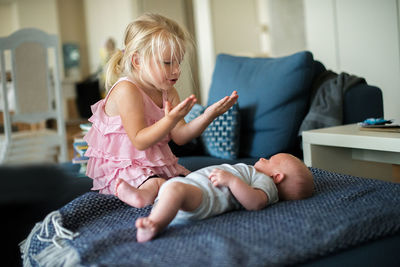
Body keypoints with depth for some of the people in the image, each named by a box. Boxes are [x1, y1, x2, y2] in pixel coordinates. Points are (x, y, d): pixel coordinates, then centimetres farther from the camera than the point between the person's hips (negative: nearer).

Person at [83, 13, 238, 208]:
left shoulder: (168, 93, 5)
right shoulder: (126, 90, -20)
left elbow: (179, 136, -2)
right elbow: (139, 141, -24)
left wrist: (208, 115, -16)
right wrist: (170, 120, -37)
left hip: (156, 163, 9)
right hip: (121, 167, -9)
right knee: (158, 186, -32)